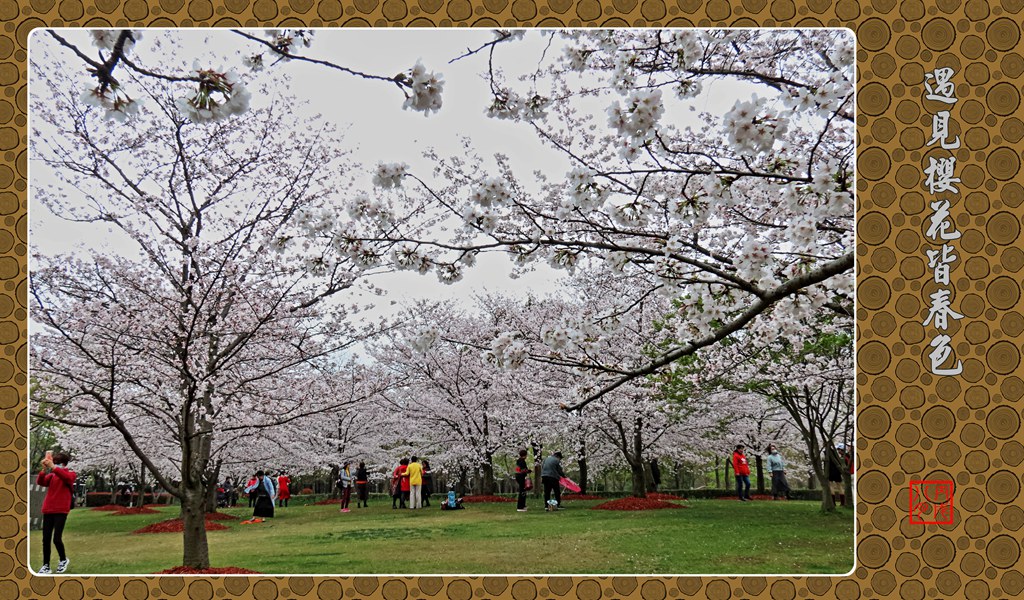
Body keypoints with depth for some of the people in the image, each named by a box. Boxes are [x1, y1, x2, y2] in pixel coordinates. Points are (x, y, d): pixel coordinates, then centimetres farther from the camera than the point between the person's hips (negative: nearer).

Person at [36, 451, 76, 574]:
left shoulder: (71, 474, 3)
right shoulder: (51, 475, 14)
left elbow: (67, 477, -21)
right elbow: (40, 482, -5)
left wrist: (53, 467, -30)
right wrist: (44, 469, -21)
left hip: (61, 510, -4)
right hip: (48, 510, 4)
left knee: (56, 538, -9)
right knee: (46, 539, 2)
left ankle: (64, 560, 15)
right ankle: (46, 565, 11)